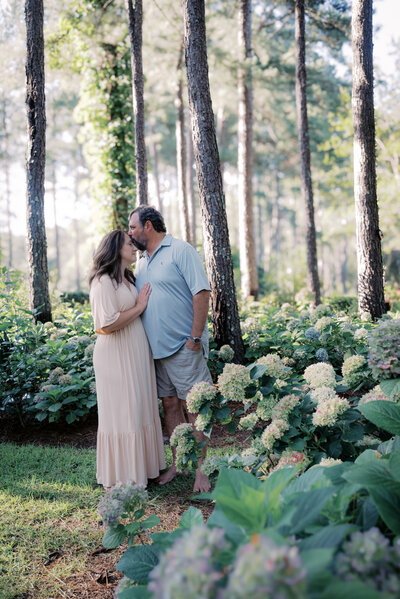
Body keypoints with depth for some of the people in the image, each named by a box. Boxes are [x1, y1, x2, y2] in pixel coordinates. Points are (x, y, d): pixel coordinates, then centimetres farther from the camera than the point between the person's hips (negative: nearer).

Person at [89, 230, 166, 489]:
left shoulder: (128, 279, 15)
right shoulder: (104, 281, -14)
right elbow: (109, 324, -23)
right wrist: (139, 307, -14)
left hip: (137, 354, 9)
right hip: (117, 357, -9)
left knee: (140, 408, 13)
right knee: (122, 412, -2)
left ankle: (141, 467, 25)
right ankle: (121, 477, 9)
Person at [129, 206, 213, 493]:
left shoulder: (180, 251, -7)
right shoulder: (142, 261, 16)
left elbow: (202, 293, -13)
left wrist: (195, 337, -17)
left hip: (184, 347, -7)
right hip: (156, 348, 7)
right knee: (170, 405, 12)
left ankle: (201, 469, 7)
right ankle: (177, 464, 22)